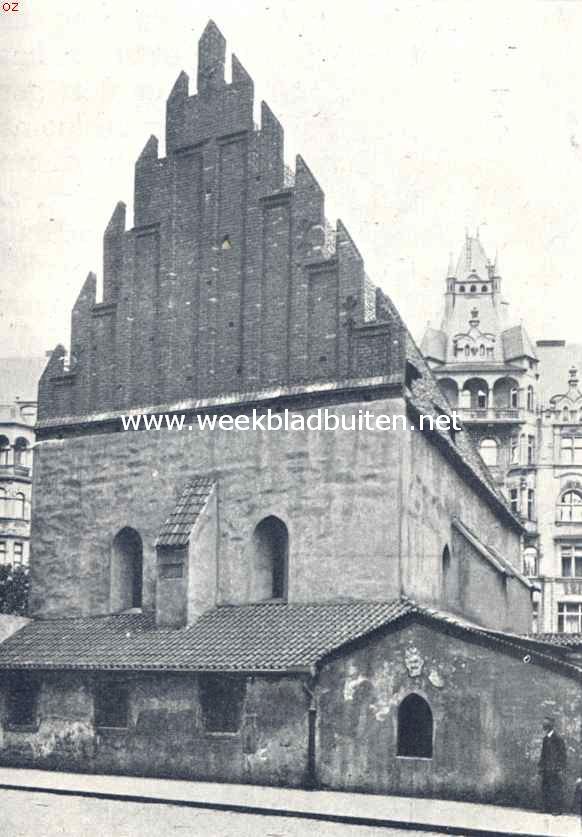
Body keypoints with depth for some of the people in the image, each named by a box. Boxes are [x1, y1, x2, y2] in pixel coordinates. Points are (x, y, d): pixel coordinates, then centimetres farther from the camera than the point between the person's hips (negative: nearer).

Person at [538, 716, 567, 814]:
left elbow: (562, 755, -10)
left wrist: (561, 769, -13)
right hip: (546, 771, 8)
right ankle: (548, 809, 13)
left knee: (556, 790, -6)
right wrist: (541, 768, 16)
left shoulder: (557, 739, -9)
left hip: (555, 770, -8)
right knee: (545, 789, 7)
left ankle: (557, 809, -1)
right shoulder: (545, 740, 15)